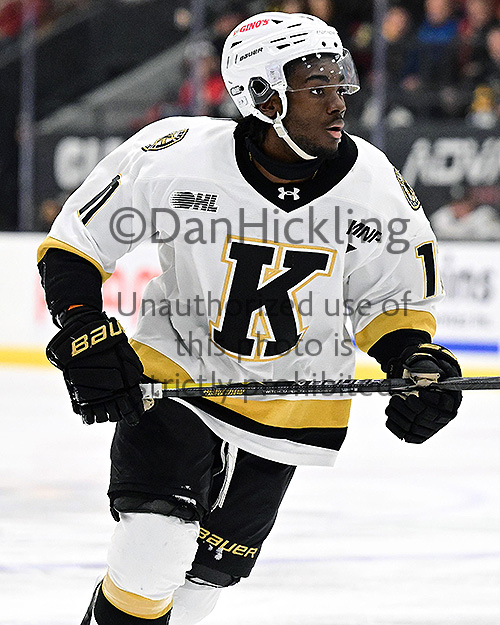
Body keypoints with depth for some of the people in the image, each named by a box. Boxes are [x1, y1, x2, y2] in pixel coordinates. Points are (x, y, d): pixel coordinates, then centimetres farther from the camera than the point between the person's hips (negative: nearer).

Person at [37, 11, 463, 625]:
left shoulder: (375, 185, -14)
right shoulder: (178, 155, -23)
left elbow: (395, 298, 2)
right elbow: (73, 242, -10)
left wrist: (417, 362, -16)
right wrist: (86, 337, -21)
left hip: (286, 407, 3)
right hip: (172, 373, -3)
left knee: (207, 573, 11)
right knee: (155, 549, -21)